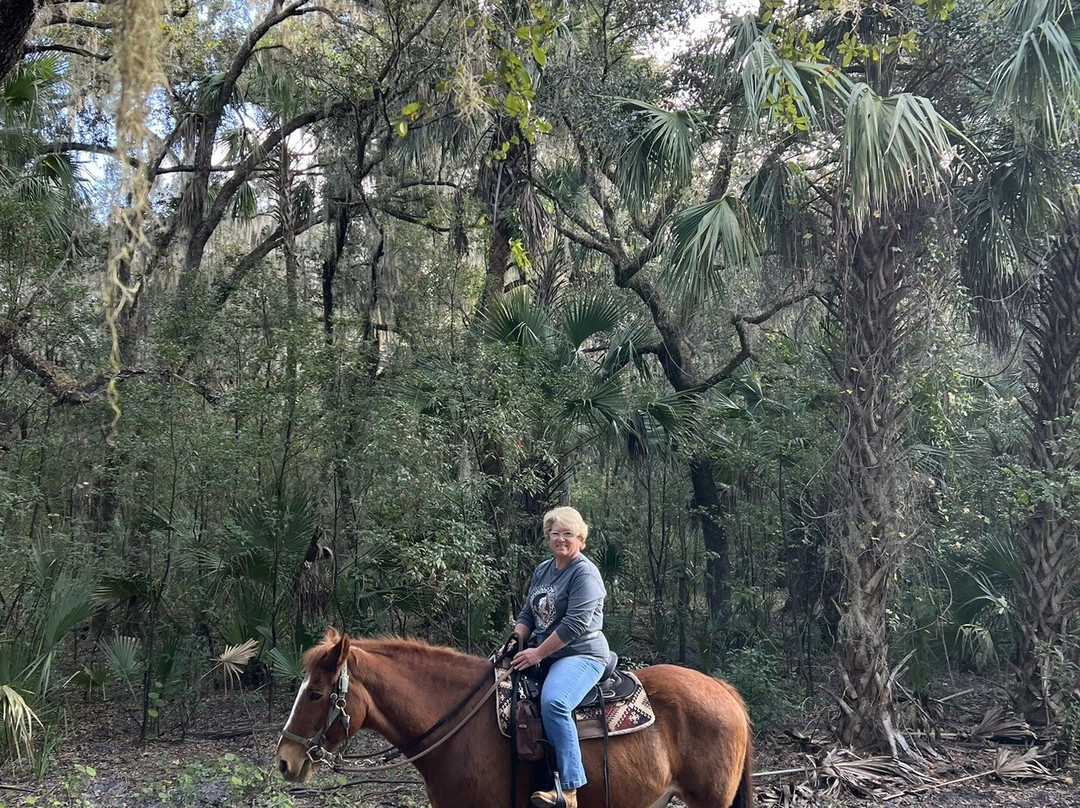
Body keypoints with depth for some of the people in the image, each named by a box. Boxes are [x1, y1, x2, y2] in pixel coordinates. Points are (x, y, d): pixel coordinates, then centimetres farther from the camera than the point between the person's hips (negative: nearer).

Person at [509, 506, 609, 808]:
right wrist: (516, 642, 0)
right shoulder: (543, 570, 16)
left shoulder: (585, 573, -10)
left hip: (582, 654, -9)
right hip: (543, 653, 9)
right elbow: (528, 614, 19)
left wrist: (537, 653, -18)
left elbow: (575, 624, -19)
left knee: (553, 702, -35)